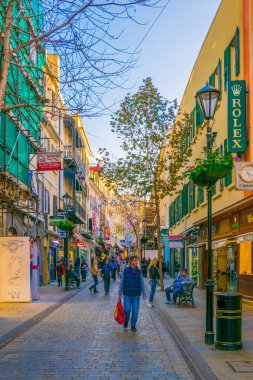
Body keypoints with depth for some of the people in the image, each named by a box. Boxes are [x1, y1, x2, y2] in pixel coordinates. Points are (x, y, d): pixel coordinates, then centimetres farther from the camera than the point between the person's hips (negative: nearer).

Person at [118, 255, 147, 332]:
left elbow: (141, 283, 5)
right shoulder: (125, 271, -2)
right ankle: (126, 321, 20)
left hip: (136, 295, 2)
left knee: (135, 311, 2)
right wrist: (120, 294, 2)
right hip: (127, 295, -1)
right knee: (127, 309, -9)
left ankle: (133, 326, 17)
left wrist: (144, 293, -3)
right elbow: (121, 283, 2)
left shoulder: (139, 271, 2)